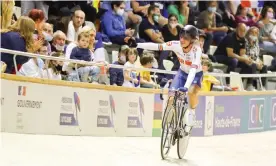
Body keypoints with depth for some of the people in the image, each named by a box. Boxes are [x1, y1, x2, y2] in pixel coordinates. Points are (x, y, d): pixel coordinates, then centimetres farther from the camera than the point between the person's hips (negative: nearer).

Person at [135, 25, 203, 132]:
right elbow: (157, 46, -28)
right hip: (182, 72, 3)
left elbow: (193, 69, -44)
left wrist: (186, 86, -57)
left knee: (192, 92, -33)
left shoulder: (196, 50, -33)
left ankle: (191, 110, -2)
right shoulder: (176, 45, -23)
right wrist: (137, 45, -38)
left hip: (196, 75, -3)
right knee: (171, 97, -15)